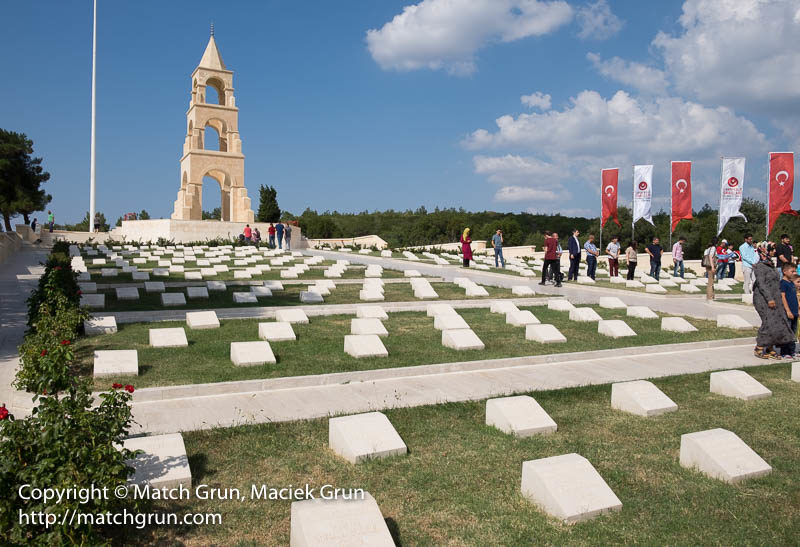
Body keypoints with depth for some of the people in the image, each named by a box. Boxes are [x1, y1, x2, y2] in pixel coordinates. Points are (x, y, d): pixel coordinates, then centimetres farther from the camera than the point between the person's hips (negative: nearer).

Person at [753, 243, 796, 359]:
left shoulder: (769, 264, 15)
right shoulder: (760, 266, -13)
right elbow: (761, 283, -19)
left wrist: (778, 297, 20)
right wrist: (769, 298, -24)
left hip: (773, 298, 9)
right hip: (763, 299, -9)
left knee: (777, 322, 7)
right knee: (769, 322, -12)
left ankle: (770, 349, 13)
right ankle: (759, 348, -2)